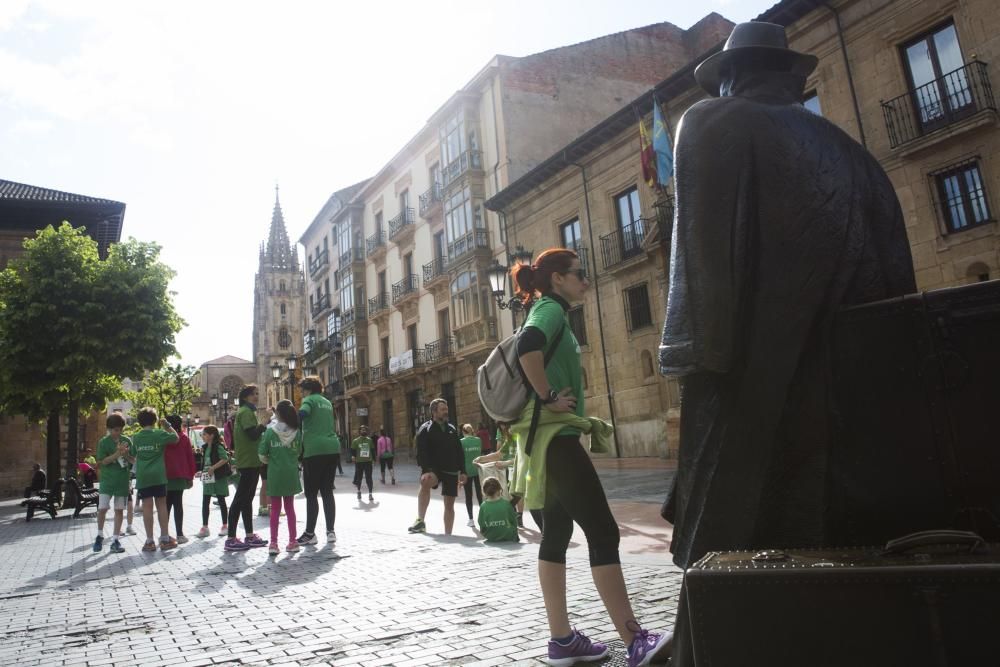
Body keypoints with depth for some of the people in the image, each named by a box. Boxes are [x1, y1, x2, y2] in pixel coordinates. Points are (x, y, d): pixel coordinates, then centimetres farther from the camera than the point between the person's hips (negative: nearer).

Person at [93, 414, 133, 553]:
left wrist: (126, 454, -14)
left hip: (123, 480, 2)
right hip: (107, 480, -2)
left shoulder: (127, 441, 5)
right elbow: (101, 462, -6)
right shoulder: (103, 442, -1)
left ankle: (115, 540, 10)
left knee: (119, 510, 3)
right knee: (102, 508, -7)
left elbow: (133, 460, 7)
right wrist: (117, 454, -19)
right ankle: (100, 535, 17)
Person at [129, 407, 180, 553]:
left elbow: (132, 454, 16)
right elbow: (175, 437, 6)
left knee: (147, 507, 1)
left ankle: (150, 541, 4)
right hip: (158, 475, -2)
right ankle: (165, 538, 9)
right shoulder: (160, 434, -5)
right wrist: (167, 425, 12)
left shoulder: (136, 437, 5)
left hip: (142, 476, 2)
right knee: (161, 505, 5)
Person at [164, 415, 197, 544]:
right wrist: (191, 475, 7)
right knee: (178, 504, 1)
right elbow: (190, 457, 0)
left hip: (165, 476, 1)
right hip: (180, 476, -1)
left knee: (166, 505, 11)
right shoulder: (184, 438, 0)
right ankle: (179, 535, -4)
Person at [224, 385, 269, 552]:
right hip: (248, 461, -11)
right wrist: (265, 422, -14)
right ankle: (230, 540, -5)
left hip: (251, 461, 11)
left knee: (247, 498, 12)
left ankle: (250, 536, 17)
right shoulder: (246, 412, -11)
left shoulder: (248, 412, 21)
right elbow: (253, 434, -22)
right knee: (240, 499, -8)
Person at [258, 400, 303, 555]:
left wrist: (270, 461, 12)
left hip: (275, 474, -2)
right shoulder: (297, 432, -4)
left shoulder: (269, 432, -9)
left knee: (275, 509, 7)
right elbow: (299, 452, 4)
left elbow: (262, 455, -7)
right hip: (291, 473, 2)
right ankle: (292, 542, 16)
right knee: (290, 508, 12)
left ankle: (273, 543, 6)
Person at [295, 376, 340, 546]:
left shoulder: (310, 400, -1)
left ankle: (310, 534, 6)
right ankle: (331, 531, 10)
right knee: (327, 491, 11)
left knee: (311, 494, 1)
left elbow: (302, 413, -23)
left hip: (315, 450, -7)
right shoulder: (327, 403, 20)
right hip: (333, 449, 7)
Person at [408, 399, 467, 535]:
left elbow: (460, 452, 16)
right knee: (425, 482, -37)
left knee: (449, 504, 6)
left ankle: (448, 535, 16)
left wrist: (462, 471, 9)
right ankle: (420, 521, -32)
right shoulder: (425, 430, -2)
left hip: (451, 471, 5)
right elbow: (421, 453, -11)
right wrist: (426, 470, -25)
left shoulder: (452, 429, 14)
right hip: (434, 469, -5)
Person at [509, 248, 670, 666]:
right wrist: (548, 398, -21)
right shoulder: (551, 310, -9)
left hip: (550, 438, 10)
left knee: (557, 534, 10)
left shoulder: (549, 312, 20)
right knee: (603, 532, -9)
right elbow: (528, 346, -31)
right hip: (555, 437, -10)